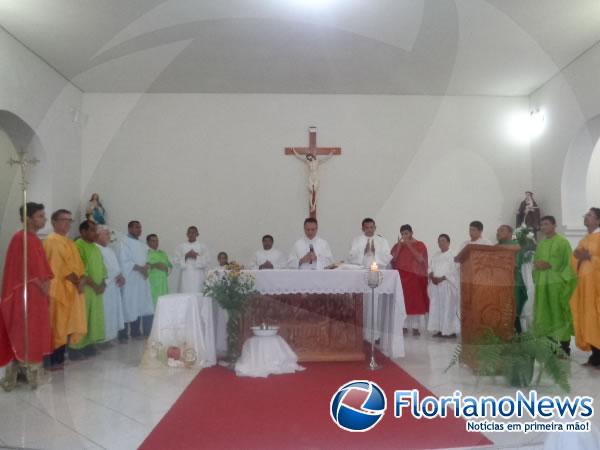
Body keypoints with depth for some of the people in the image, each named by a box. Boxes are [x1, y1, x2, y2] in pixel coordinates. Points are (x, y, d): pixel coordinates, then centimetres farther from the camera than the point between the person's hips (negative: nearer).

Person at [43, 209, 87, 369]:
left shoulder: (70, 242, 19)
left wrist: (82, 279, -3)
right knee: (58, 326, -6)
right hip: (59, 289, -9)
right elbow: (57, 265, -16)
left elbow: (78, 263, 16)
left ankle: (60, 357, 17)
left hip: (72, 289, 9)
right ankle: (55, 360, -1)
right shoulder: (51, 240, -8)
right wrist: (75, 280, -15)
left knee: (68, 325, 10)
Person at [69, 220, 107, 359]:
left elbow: (102, 267, 18)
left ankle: (89, 345, 18)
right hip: (84, 289, -8)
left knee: (94, 319, 10)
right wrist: (94, 285, -15)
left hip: (97, 290, 8)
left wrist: (102, 283, 1)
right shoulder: (78, 245, -11)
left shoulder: (95, 248, 16)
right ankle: (76, 347, 1)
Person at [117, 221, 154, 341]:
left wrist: (146, 267, -3)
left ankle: (135, 332, 16)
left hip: (141, 279, 7)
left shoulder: (143, 245, 18)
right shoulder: (124, 243, -5)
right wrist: (139, 268, -16)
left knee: (139, 306, 8)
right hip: (129, 280, -7)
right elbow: (124, 262, -14)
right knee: (128, 306, -6)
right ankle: (123, 334, 0)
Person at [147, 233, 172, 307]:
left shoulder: (162, 253, 21)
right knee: (152, 304, -14)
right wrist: (154, 265, -17)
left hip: (163, 284, 5)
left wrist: (167, 269, -1)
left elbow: (170, 265, 19)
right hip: (151, 283, -5)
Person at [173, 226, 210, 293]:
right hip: (185, 277, 1)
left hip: (198, 277, -1)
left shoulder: (203, 247, 7)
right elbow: (176, 261, 5)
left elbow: (206, 261, 1)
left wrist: (196, 256, -11)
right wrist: (186, 256, -9)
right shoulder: (180, 246, 11)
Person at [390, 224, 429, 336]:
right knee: (402, 302, -1)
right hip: (401, 277, 3)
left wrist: (409, 245, -14)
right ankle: (404, 326, 4)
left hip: (415, 277, -3)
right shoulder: (398, 245, 11)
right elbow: (393, 259, 1)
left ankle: (415, 327, -3)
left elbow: (420, 259, -12)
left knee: (415, 301, -6)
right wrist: (399, 245, -7)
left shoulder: (419, 245, 1)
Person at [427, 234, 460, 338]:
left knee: (448, 307, -7)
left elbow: (454, 271, -11)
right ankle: (439, 329, 9)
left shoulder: (453, 255, -3)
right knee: (436, 307, 4)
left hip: (447, 285, -6)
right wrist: (432, 277, -6)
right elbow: (430, 268, 15)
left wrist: (442, 278, -17)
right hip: (435, 285, 6)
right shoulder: (435, 255, 18)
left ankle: (451, 330, -2)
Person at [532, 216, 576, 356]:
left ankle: (565, 348, 2)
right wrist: (537, 265, -1)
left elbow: (566, 262, -10)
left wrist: (548, 265, -18)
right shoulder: (540, 243, 17)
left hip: (558, 283, -6)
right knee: (545, 316, 5)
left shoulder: (562, 242, -2)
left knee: (559, 314, -5)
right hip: (542, 284, 6)